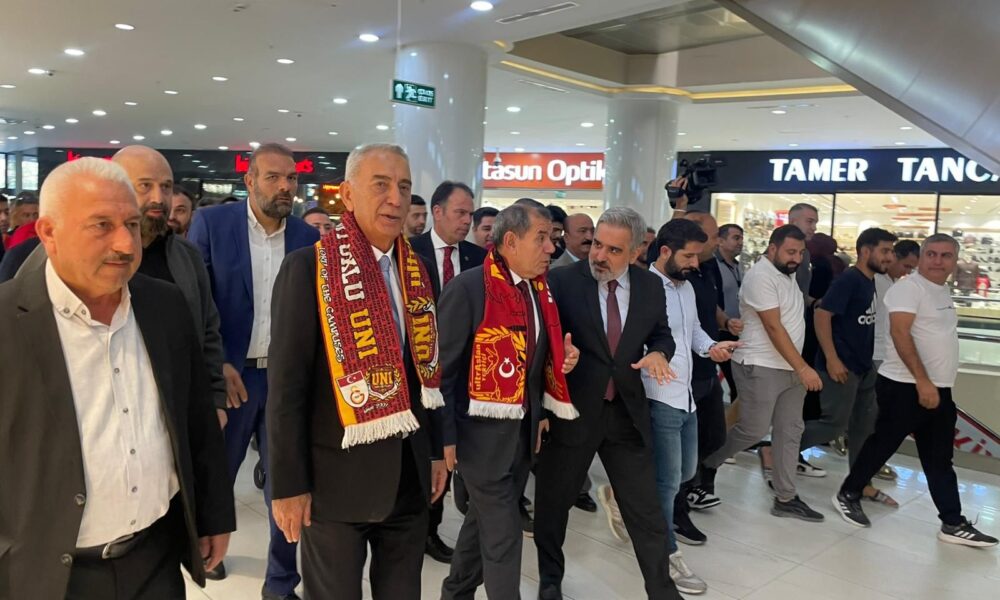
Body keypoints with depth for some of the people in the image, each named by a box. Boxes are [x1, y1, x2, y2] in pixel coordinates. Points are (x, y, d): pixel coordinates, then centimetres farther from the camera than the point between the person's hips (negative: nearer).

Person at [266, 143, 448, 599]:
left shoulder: (418, 269, 5)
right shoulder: (308, 268, -13)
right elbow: (286, 385, -13)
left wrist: (435, 451, 13)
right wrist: (289, 483, -12)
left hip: (410, 472, 5)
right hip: (338, 473, -5)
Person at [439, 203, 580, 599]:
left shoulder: (539, 289, 6)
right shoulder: (468, 288, -16)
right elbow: (444, 366, -14)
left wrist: (562, 360, -1)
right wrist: (446, 435, -14)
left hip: (525, 429, 7)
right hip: (482, 431, -7)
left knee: (486, 520, 20)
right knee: (503, 532, -1)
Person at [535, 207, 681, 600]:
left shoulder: (651, 286, 0)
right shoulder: (562, 281, -11)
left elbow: (661, 333, 12)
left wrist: (658, 353, -10)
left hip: (627, 412, 2)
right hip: (571, 410, -2)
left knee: (646, 509, 10)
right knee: (553, 503, 15)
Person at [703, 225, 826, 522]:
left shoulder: (787, 275, 13)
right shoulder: (761, 277, -16)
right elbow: (773, 327, -21)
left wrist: (799, 368, 12)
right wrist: (803, 368, -23)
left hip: (790, 368, 9)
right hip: (761, 368, -9)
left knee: (790, 431, 8)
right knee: (753, 431, -4)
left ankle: (786, 498, 16)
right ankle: (704, 466, 18)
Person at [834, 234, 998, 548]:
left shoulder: (944, 292, 15)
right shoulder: (909, 287, -12)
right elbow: (900, 333, -22)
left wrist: (935, 384, 17)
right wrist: (922, 381, -26)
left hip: (939, 389, 8)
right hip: (905, 386, -8)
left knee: (940, 461, 11)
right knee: (882, 445, 3)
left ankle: (953, 524, 17)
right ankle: (848, 495, 20)